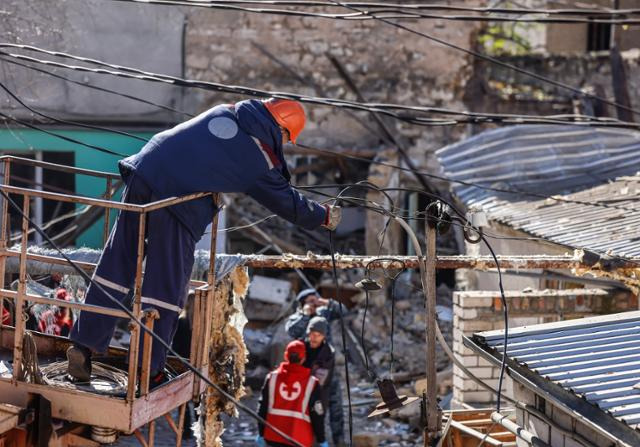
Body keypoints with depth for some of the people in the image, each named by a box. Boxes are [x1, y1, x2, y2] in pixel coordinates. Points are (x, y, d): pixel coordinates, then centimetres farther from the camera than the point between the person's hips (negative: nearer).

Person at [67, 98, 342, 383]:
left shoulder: (223, 112, 20)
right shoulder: (261, 157, 6)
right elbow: (287, 202, 18)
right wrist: (323, 216, 34)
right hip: (180, 200, -6)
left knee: (116, 264, 10)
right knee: (168, 285, 5)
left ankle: (84, 345, 12)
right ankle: (149, 369, 10)